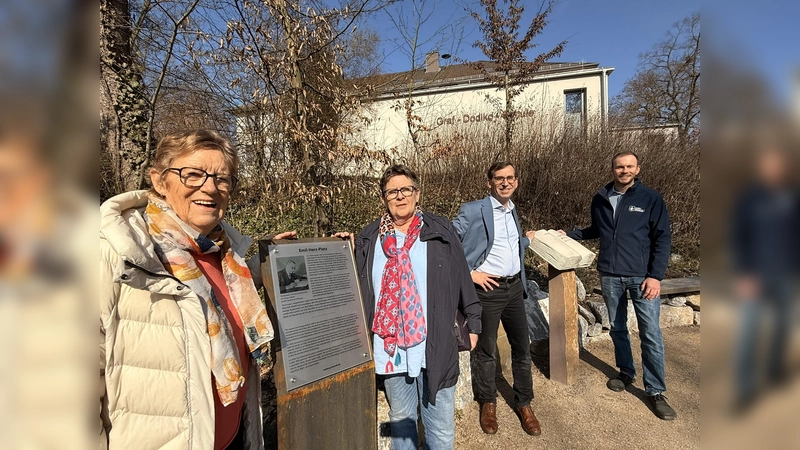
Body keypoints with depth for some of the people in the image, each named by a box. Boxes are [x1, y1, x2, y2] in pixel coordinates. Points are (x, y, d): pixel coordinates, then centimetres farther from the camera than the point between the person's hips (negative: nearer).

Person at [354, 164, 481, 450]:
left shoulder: (440, 232, -3)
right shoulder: (368, 239, 2)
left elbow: (462, 279, 3)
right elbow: (358, 291, 9)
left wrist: (473, 322, 7)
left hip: (435, 348, -1)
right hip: (390, 349, 2)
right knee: (400, 418, 22)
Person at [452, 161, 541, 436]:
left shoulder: (512, 211, 12)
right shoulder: (472, 211, -12)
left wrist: (527, 240, 18)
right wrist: (470, 273, -14)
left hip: (515, 287, 6)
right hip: (487, 289, -6)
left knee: (522, 347, 14)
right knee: (486, 350, 10)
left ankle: (523, 403, 33)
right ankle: (488, 403, 32)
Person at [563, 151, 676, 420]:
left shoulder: (651, 199, -4)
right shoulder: (600, 199, 5)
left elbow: (662, 239, -5)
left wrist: (656, 276, -11)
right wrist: (570, 235, 7)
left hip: (642, 276, -3)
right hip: (609, 276, 3)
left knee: (651, 334, -1)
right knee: (618, 328, 15)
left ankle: (656, 391, 13)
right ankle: (626, 373, 35)